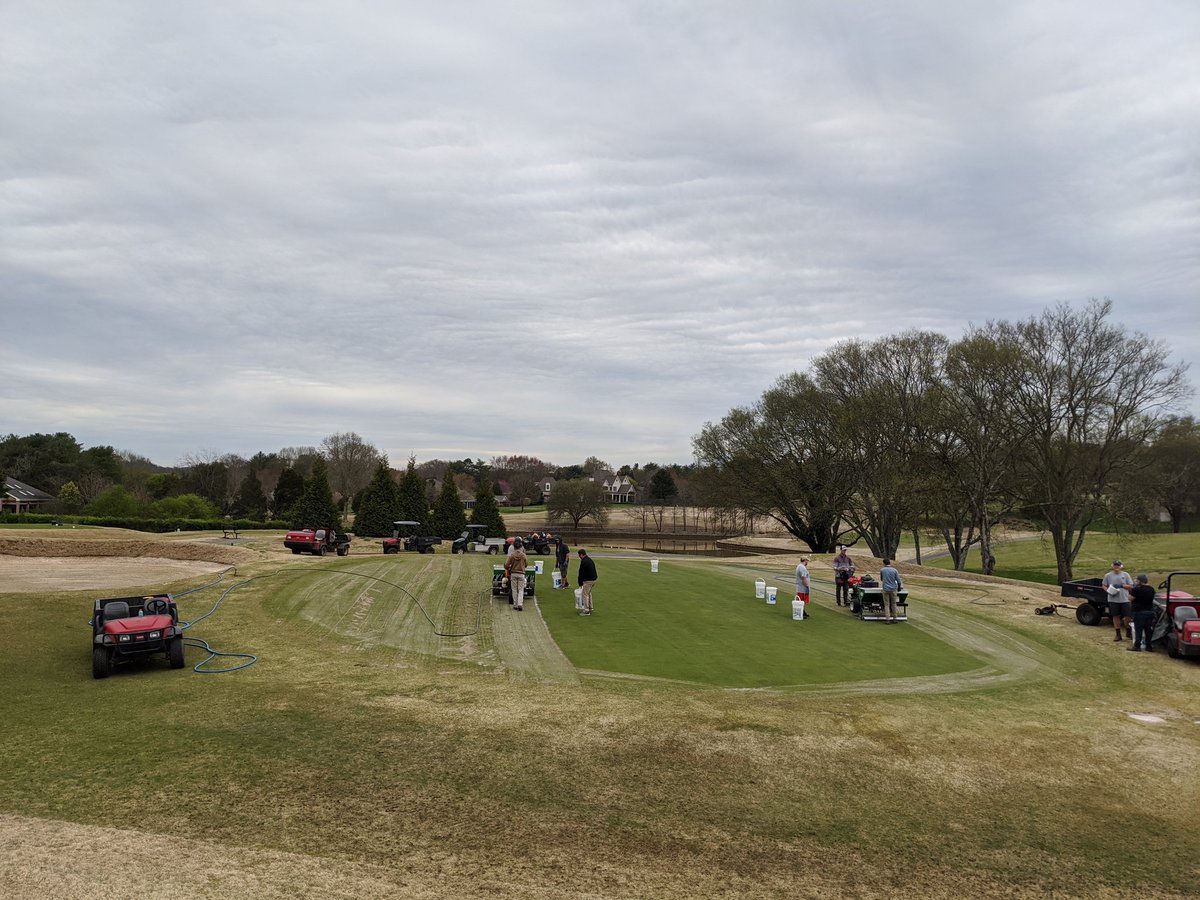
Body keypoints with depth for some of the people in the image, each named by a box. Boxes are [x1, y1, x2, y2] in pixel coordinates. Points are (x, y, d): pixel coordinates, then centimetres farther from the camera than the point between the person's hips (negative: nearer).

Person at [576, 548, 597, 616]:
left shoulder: (583, 562, -15)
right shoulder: (590, 560, 15)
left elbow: (581, 573, -12)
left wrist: (580, 583, 1)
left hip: (588, 580, -10)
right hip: (593, 579, 10)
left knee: (584, 594, -3)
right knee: (588, 593, 22)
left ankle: (586, 611, -4)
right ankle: (590, 608, 25)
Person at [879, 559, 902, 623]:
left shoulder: (882, 570, 0)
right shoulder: (895, 570, -3)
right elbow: (898, 581, -2)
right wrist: (899, 588, 15)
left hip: (885, 589, 0)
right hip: (893, 589, 0)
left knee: (886, 605, 3)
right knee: (893, 604, 12)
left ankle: (887, 619, -2)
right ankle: (894, 619, 17)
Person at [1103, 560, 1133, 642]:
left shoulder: (1125, 574, 2)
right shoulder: (1108, 576, 3)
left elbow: (1131, 586, 1)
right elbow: (1104, 586, 8)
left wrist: (1122, 585, -14)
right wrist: (1108, 591, -12)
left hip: (1124, 599, 0)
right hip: (1113, 600, 0)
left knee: (1127, 616, 3)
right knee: (1116, 616, 7)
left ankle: (1128, 632, 25)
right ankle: (1118, 634, 16)